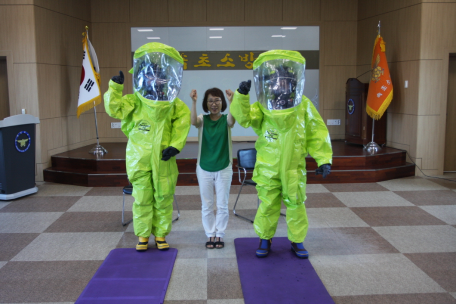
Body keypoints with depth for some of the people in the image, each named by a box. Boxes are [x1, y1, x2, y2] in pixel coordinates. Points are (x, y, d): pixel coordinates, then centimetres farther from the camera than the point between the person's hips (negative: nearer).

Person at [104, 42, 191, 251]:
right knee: (142, 199, 9)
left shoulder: (175, 106, -1)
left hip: (163, 160, 1)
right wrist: (115, 88, -16)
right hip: (139, 160, -1)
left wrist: (175, 146, -13)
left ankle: (160, 234, 26)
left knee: (163, 199, 10)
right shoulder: (134, 102, -3)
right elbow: (114, 109, -9)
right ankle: (143, 235, 24)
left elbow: (181, 126, -3)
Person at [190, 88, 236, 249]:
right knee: (207, 205, 10)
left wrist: (231, 101, -45)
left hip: (224, 169, -1)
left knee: (222, 205, 8)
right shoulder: (203, 120, -3)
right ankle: (210, 235, 24)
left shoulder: (226, 119, -5)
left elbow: (232, 120, -29)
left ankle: (220, 235, 23)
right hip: (204, 169, 1)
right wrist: (193, 102, -41)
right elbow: (193, 122, -25)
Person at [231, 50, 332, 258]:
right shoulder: (262, 108, -5)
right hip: (267, 169, 0)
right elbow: (243, 117, -20)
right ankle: (265, 238, 29)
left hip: (294, 168, 0)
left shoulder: (303, 106, -6)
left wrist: (324, 159, -5)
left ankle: (297, 240, 29)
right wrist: (241, 96, -33)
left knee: (296, 204, 11)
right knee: (267, 205, 9)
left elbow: (317, 134, -2)